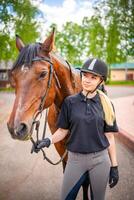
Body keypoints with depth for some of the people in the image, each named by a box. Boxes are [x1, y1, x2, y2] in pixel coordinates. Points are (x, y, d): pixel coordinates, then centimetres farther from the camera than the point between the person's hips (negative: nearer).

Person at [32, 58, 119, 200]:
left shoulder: (106, 104, -3)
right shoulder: (69, 102, -5)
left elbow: (109, 136, 0)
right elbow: (63, 130, 1)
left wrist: (114, 166, 2)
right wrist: (49, 141, -18)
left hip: (100, 159, 0)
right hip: (75, 159, 0)